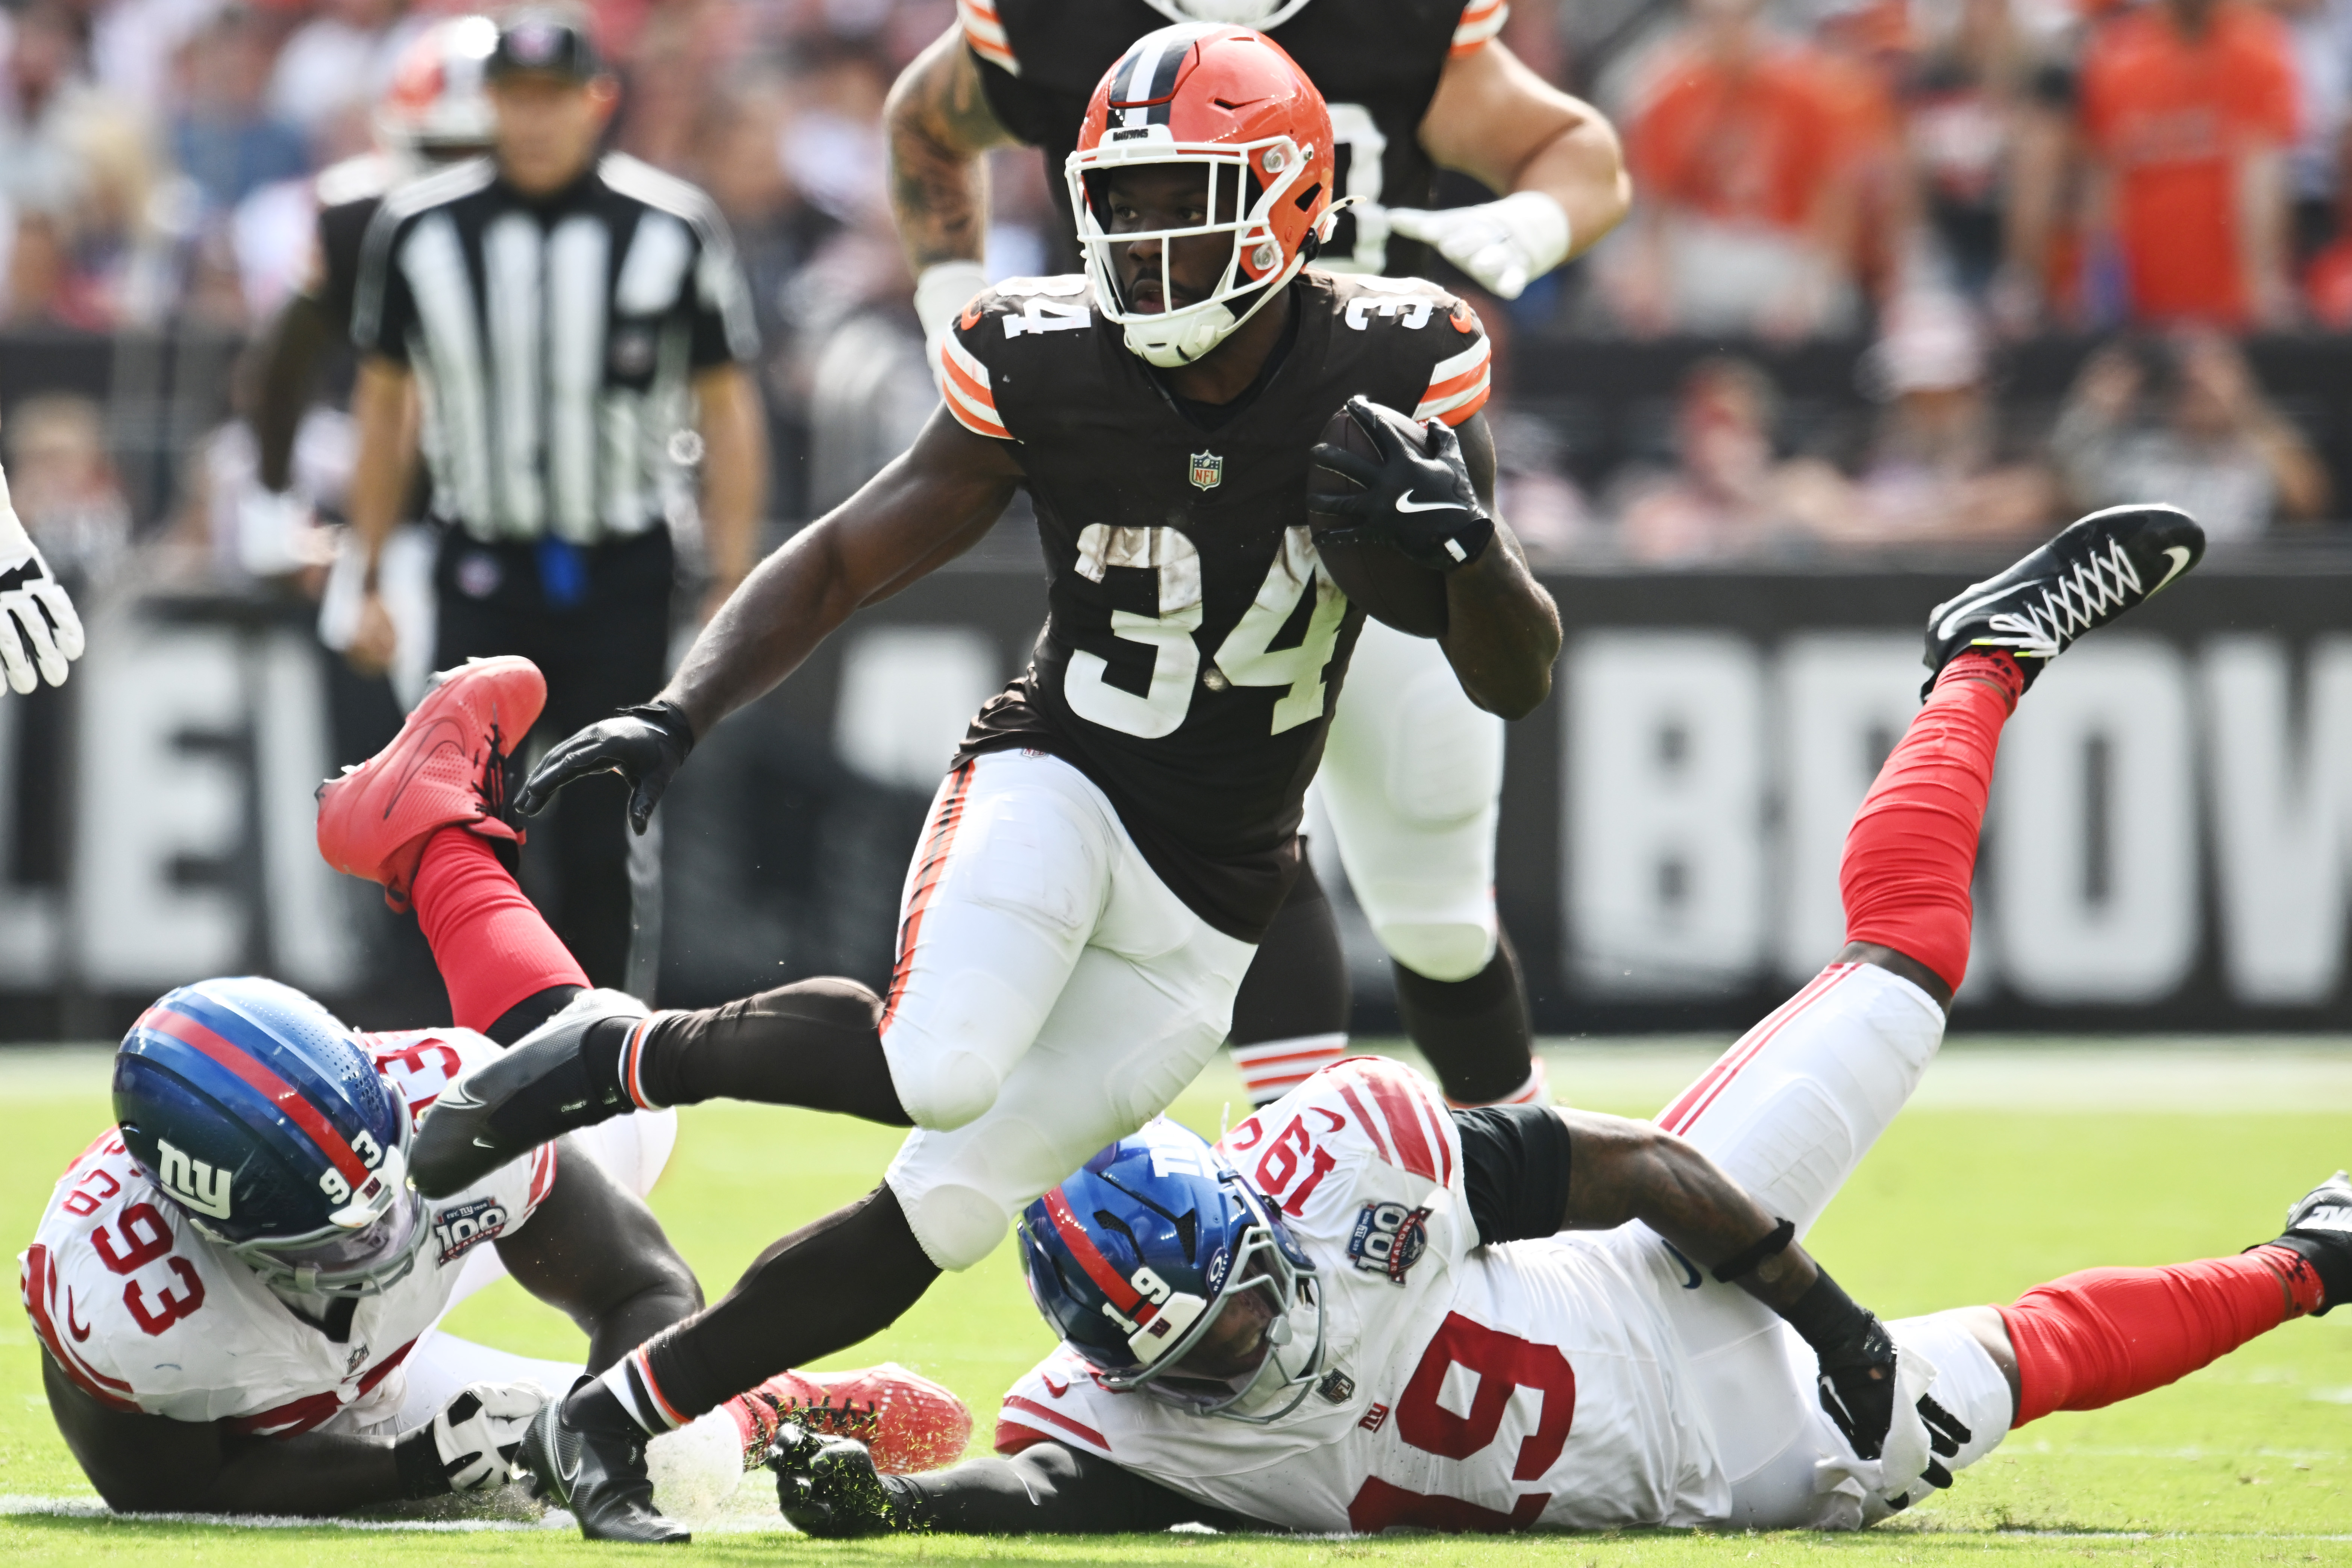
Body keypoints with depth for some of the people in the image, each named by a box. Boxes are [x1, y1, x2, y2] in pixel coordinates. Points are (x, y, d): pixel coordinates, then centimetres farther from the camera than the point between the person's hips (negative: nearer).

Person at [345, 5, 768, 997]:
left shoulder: (671, 231, -4)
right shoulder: (421, 231, 1)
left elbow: (726, 412, 1)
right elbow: (383, 406, 12)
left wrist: (732, 591, -3)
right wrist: (367, 579, 11)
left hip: (622, 573, -2)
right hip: (484, 571, 2)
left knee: (603, 841, -3)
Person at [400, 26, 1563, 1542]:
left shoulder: (1394, 372, -10)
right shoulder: (1047, 365, -10)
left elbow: (1517, 680, -7)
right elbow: (841, 562, 1)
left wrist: (1470, 543, -29)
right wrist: (676, 716, -13)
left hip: (1205, 905, 2)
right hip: (1056, 779, -2)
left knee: (948, 1208, -2)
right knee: (940, 1066, -33)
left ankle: (617, 1414, 14)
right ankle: (617, 1060, -8)